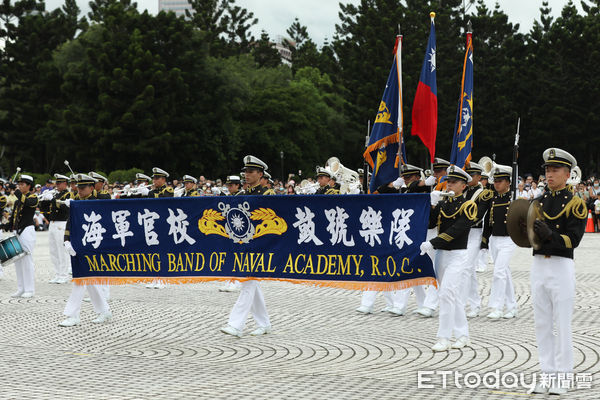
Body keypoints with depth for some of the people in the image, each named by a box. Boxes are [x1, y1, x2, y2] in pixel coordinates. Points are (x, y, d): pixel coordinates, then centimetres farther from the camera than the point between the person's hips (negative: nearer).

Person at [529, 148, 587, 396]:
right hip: (538, 265, 5)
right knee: (542, 324, 8)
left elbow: (573, 239, -12)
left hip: (561, 266, -5)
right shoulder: (538, 202, 13)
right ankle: (548, 374, 15)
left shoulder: (575, 204, -3)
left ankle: (561, 378, 4)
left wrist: (550, 236, -28)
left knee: (562, 325, -2)